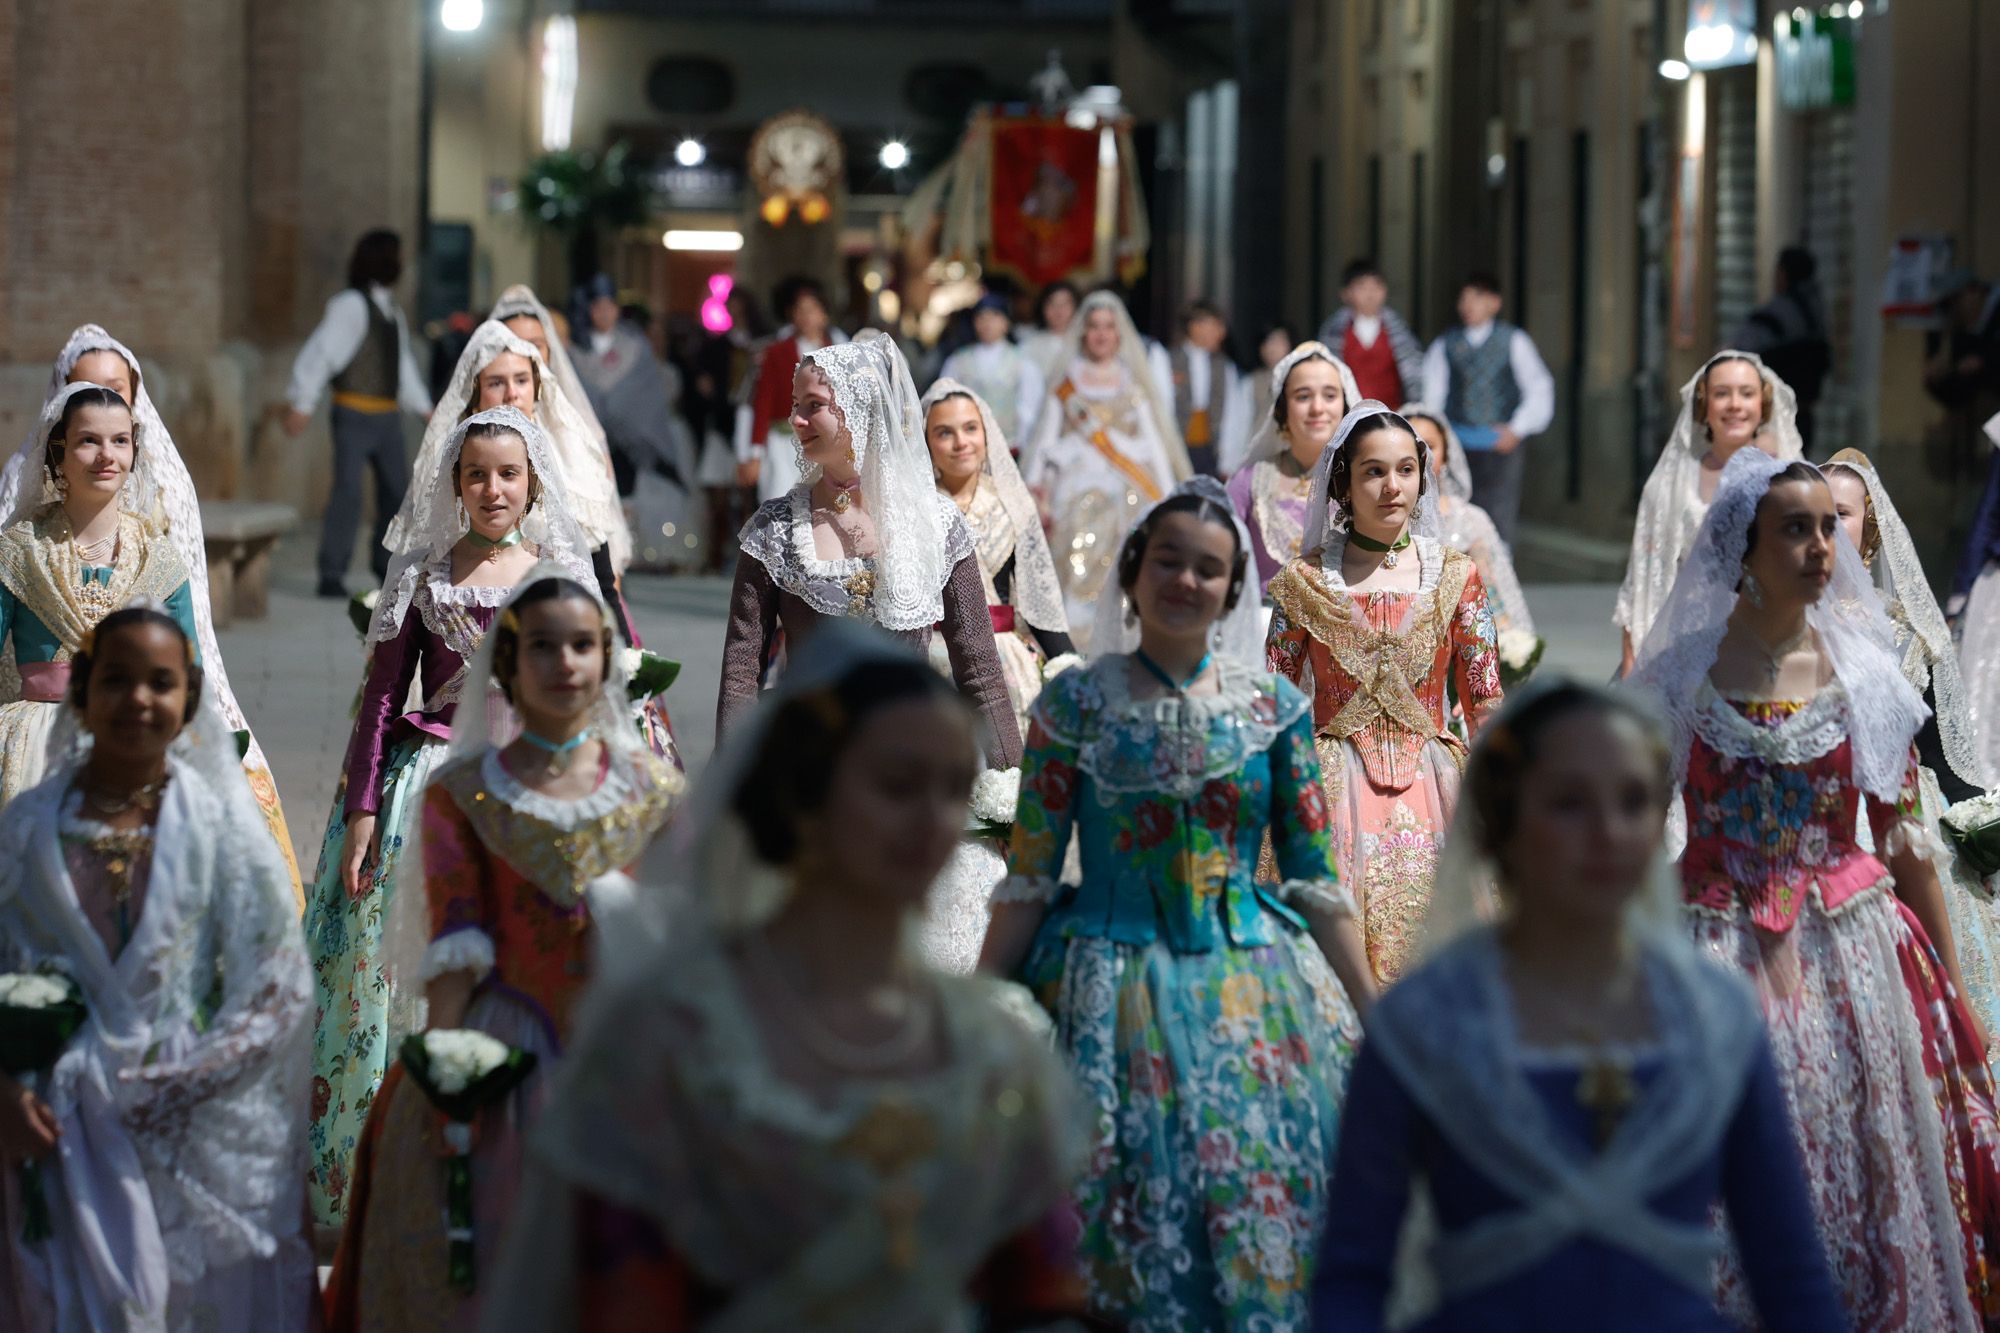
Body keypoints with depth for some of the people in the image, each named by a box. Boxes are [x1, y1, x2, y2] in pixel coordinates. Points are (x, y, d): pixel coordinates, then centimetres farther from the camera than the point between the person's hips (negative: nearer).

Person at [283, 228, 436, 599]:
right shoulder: (350, 305, -12)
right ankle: (331, 575, -9)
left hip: (387, 417, 8)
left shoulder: (392, 311, 15)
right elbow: (320, 353, -16)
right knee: (348, 489, -12)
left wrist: (424, 408, 26)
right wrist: (301, 404, -20)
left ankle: (386, 565, 26)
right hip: (356, 414, -8)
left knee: (397, 489, 12)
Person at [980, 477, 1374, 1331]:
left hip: (1256, 981, 2)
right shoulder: (1076, 705, 0)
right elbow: (1028, 878, 1)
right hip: (1117, 982, -2)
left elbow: (1315, 882, 7)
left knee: (1269, 1196, -4)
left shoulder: (1274, 707, 5)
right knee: (1146, 1194, -6)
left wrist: (1374, 1014, 4)